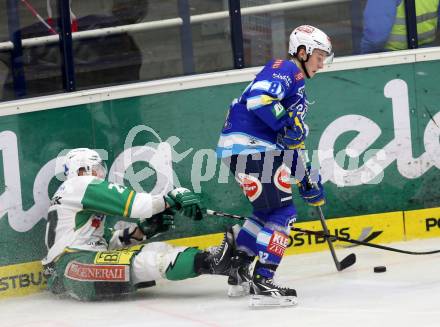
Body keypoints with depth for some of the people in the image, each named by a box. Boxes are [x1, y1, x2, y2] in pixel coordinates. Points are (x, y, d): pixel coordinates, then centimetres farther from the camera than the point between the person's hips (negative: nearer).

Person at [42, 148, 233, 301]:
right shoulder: (81, 185, 0)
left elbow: (107, 241, 19)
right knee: (141, 259, -27)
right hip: (71, 264, -9)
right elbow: (130, 202, -10)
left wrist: (144, 229, 7)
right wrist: (172, 199, -10)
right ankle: (210, 261, -41)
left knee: (157, 249, -2)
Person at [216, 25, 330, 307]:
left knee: (267, 211, 23)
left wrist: (309, 180, 27)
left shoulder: (297, 87, 25)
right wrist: (289, 124, -23)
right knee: (282, 212, -11)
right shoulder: (284, 69, -6)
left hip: (263, 149, 11)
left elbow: (292, 142, 28)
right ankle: (262, 283, -15)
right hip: (247, 146, -11)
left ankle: (239, 273, 30)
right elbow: (258, 98, -25)